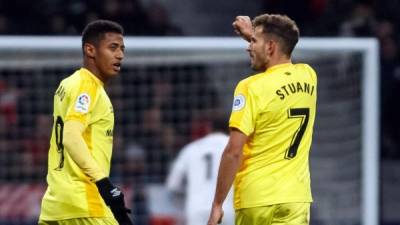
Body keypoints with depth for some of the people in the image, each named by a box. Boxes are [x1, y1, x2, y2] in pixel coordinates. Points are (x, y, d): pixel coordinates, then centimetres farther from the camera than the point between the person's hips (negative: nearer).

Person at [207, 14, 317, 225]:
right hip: (296, 198, 4)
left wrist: (217, 204, -7)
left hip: (256, 199, -4)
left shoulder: (251, 87, -10)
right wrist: (254, 35, 35)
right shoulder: (308, 77, 7)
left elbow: (233, 152, -13)